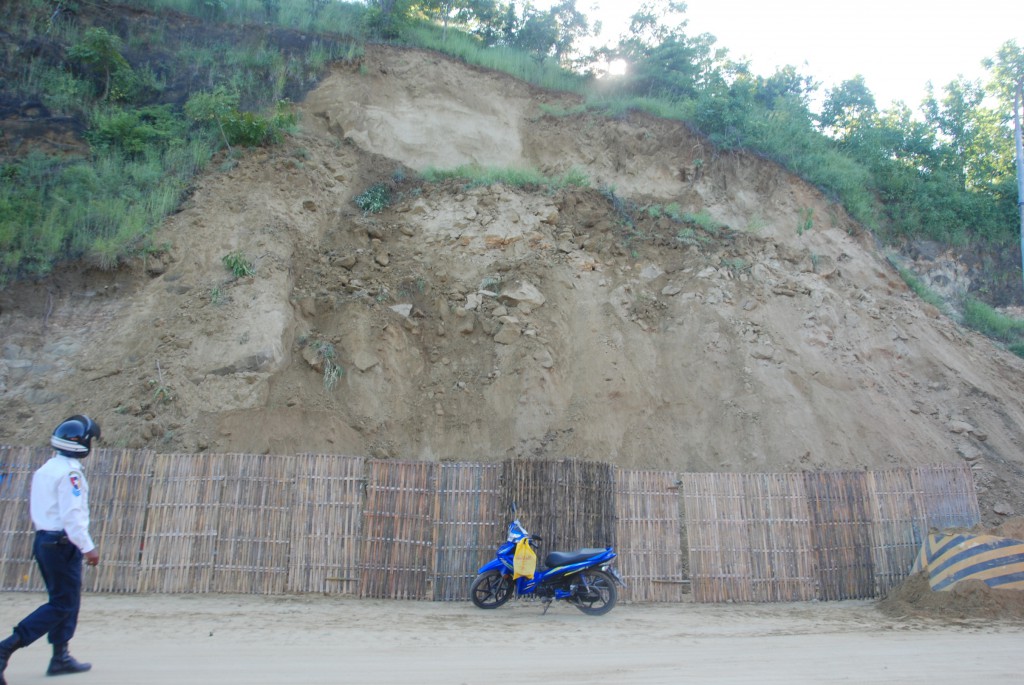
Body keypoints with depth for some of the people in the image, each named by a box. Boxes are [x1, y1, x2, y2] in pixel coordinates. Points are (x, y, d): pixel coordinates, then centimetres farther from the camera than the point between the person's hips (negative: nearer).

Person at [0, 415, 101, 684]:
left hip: (44, 540, 10)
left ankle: (60, 657, 22)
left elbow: (36, 509, 16)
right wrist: (87, 548, -19)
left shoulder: (46, 468, 12)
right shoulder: (70, 472, -17)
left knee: (65, 601, 17)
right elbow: (72, 515, -22)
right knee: (62, 606, -2)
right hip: (62, 544, -10)